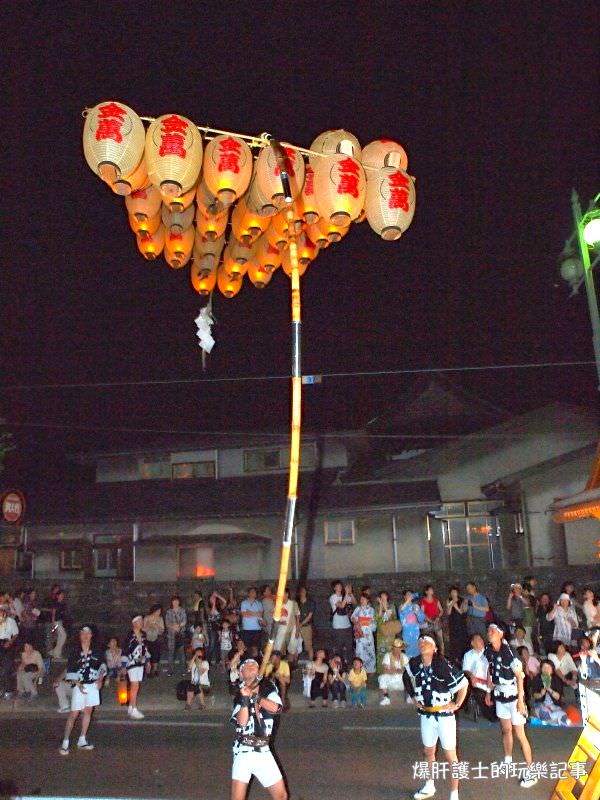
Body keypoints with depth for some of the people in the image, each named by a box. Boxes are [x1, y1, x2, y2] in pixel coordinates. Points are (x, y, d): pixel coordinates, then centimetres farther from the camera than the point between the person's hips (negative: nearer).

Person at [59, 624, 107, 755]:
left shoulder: (97, 651, 1)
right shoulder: (74, 652, -6)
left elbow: (102, 665, 11)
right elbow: (70, 671, -5)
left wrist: (100, 678, -3)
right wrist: (78, 684, -16)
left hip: (93, 685, 3)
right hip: (79, 686, -3)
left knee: (88, 711, 8)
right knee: (74, 714, -5)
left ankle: (82, 740, 19)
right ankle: (65, 742, 3)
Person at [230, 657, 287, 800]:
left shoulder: (268, 686, 4)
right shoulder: (239, 695, 0)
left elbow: (275, 708, -13)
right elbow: (242, 722, -15)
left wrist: (253, 694, -17)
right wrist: (245, 699, -25)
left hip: (263, 752, 3)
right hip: (243, 752, -3)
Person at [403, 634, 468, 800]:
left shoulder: (442, 665, -24)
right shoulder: (414, 664, -6)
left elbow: (463, 683, -19)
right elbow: (407, 679, 16)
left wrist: (457, 704, -13)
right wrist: (414, 697, 13)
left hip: (444, 714, -6)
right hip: (426, 715, 6)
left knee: (450, 755, 3)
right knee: (428, 752, 21)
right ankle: (430, 786, 40)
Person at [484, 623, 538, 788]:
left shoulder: (508, 652, -25)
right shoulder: (489, 651, -5)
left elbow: (519, 676, -20)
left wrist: (520, 700, -19)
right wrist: (488, 692, 13)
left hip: (514, 697, -6)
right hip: (500, 696, 6)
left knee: (519, 734, -1)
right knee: (506, 730, 20)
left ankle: (530, 772, 10)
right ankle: (508, 761, 38)